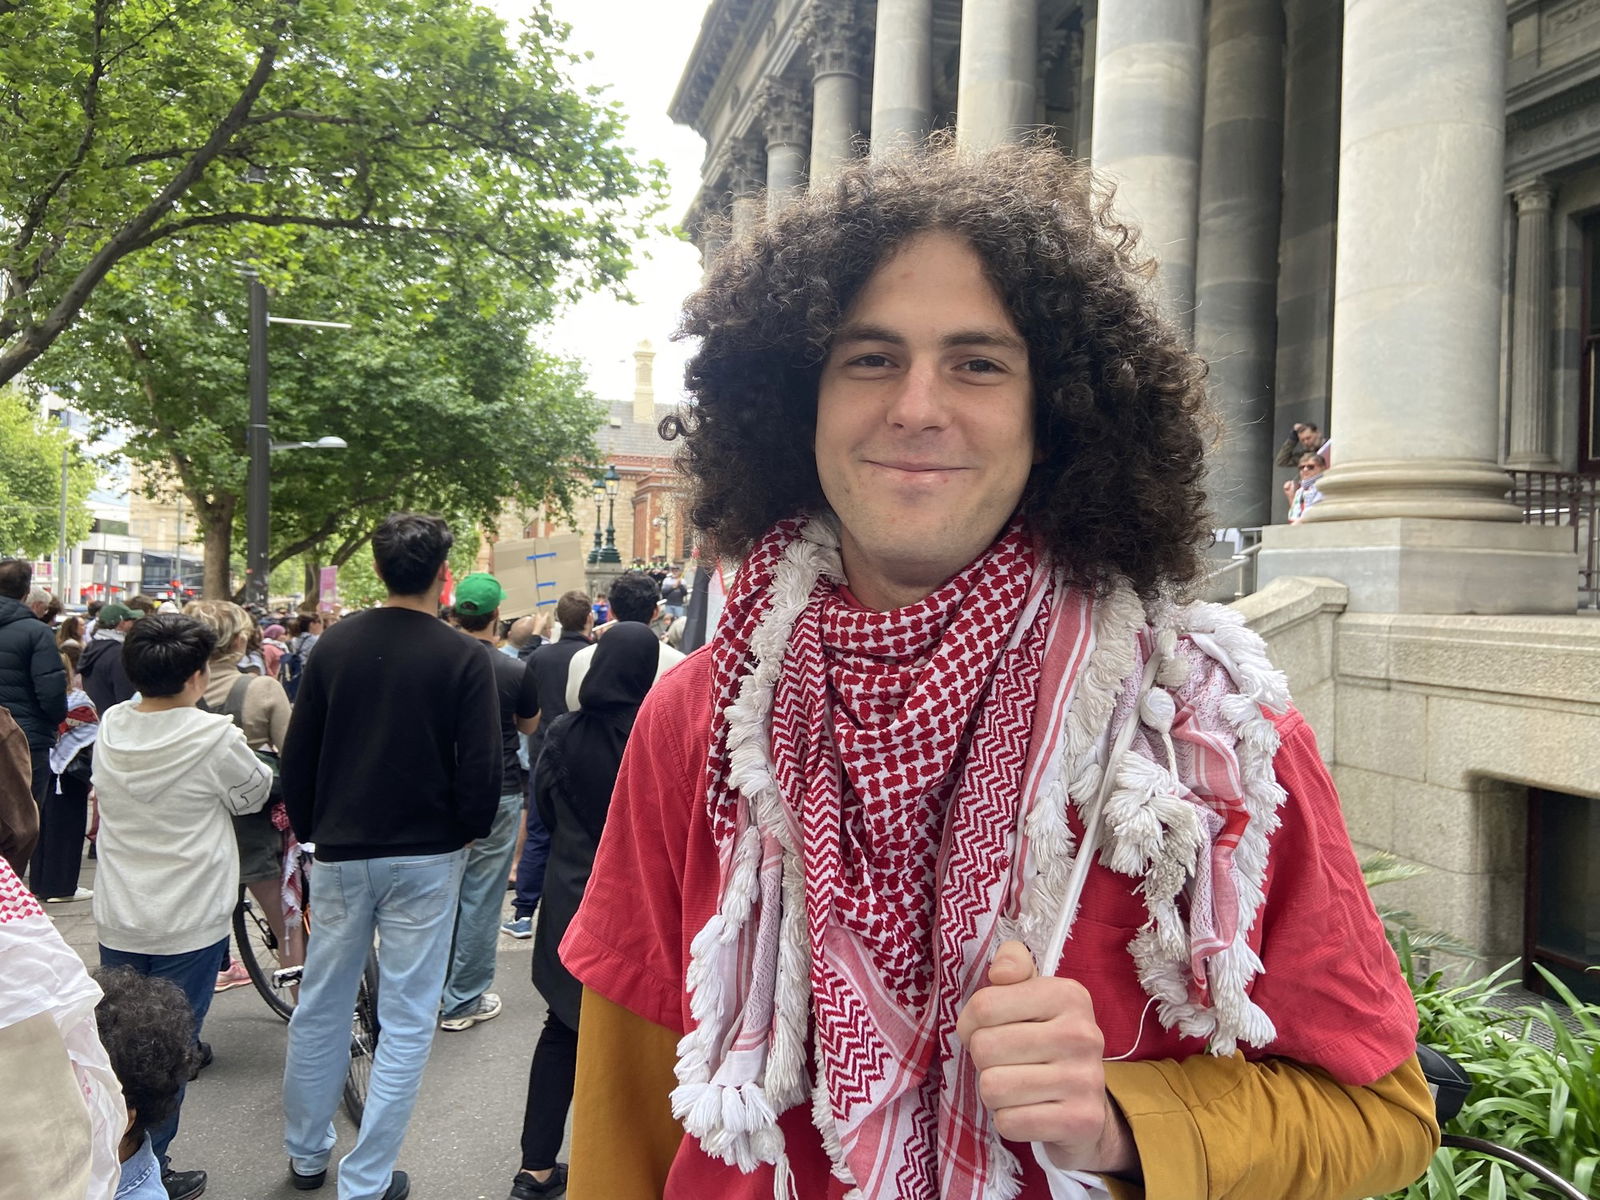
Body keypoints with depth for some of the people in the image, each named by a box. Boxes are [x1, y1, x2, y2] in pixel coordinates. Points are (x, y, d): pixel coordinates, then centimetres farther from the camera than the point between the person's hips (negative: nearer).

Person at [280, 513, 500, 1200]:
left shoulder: (335, 644, -1)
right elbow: (480, 770, -13)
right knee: (406, 1021, 7)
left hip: (339, 853, 4)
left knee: (320, 1008, 20)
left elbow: (297, 754, 4)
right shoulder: (463, 659, -13)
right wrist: (470, 831, 7)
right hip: (425, 858, -4)